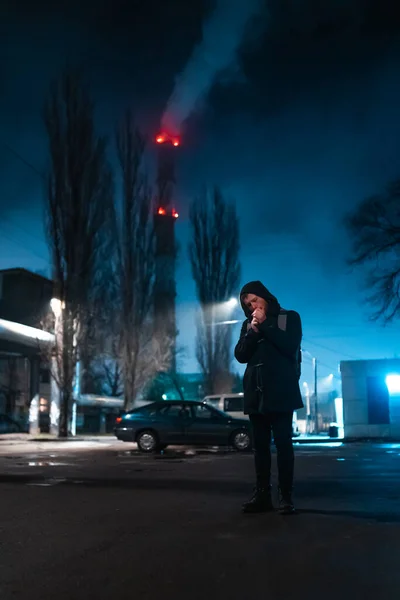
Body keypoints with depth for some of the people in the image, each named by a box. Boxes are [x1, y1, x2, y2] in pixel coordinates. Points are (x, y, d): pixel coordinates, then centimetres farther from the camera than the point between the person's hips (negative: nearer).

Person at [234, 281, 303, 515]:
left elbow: (291, 346, -11)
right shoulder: (248, 324, 16)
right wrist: (253, 331, -7)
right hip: (256, 393, 4)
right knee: (260, 445, 4)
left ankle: (286, 496, -2)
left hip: (280, 392, -4)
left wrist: (265, 324, -9)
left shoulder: (289, 317, 5)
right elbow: (240, 355, 6)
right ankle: (262, 495, 7)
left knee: (283, 444, -5)